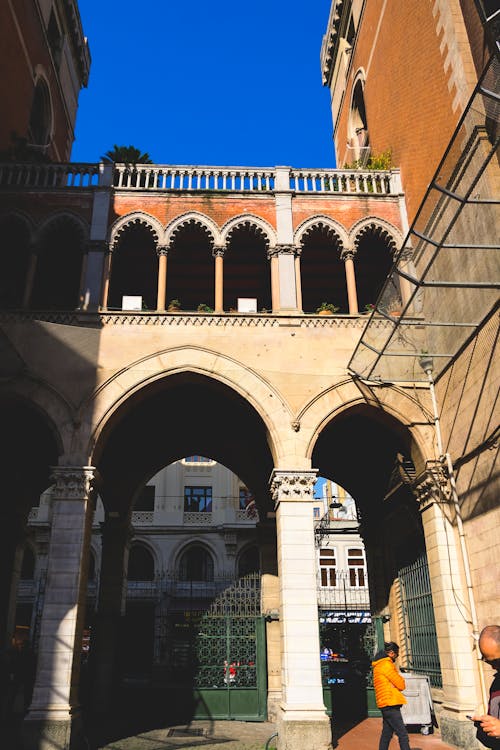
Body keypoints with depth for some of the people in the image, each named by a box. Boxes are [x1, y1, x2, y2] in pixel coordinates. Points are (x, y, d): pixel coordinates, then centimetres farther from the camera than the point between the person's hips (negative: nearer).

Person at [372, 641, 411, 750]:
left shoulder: (379, 665, 18)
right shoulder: (386, 665, -14)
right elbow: (401, 685, -12)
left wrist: (397, 683, 1)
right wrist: (400, 680, 7)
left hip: (386, 705, 10)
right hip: (390, 705, -10)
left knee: (386, 734, 12)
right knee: (403, 735, -10)